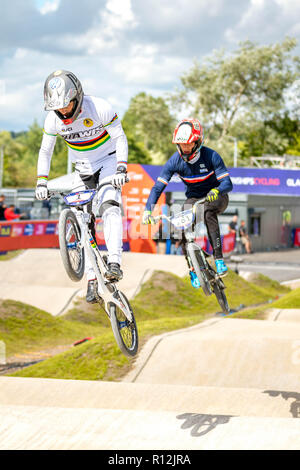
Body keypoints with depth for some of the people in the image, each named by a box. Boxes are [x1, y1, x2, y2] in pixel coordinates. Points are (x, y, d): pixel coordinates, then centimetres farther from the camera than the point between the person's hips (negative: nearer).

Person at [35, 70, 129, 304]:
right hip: (82, 169, 3)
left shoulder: (100, 108, -25)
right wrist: (41, 182, -10)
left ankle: (114, 263, -35)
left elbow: (120, 138, -14)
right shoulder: (53, 119, -15)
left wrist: (121, 169, -24)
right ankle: (92, 279, -2)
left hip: (108, 161, -3)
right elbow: (45, 151, 0)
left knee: (109, 207, -28)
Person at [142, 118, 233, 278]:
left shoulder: (211, 156, -20)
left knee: (208, 211, -37)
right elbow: (158, 187, -14)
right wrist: (148, 210, -29)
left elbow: (227, 183, -25)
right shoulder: (175, 161, -14)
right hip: (194, 198, 3)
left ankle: (218, 258, -34)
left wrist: (216, 190, -49)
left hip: (215, 197, -3)